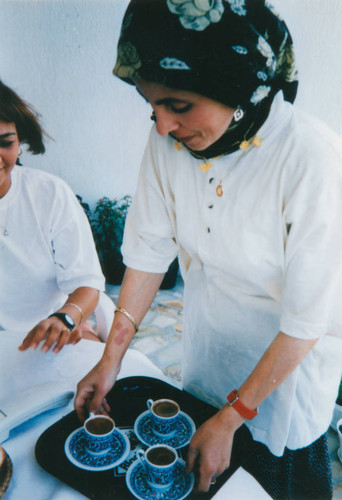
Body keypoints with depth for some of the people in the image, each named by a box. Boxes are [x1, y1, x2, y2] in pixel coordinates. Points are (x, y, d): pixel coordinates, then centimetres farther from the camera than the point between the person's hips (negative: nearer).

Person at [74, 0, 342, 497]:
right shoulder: (168, 139, -17)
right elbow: (149, 249, -8)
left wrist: (230, 419, -18)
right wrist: (112, 357, -6)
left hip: (291, 350, -3)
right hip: (207, 334, 4)